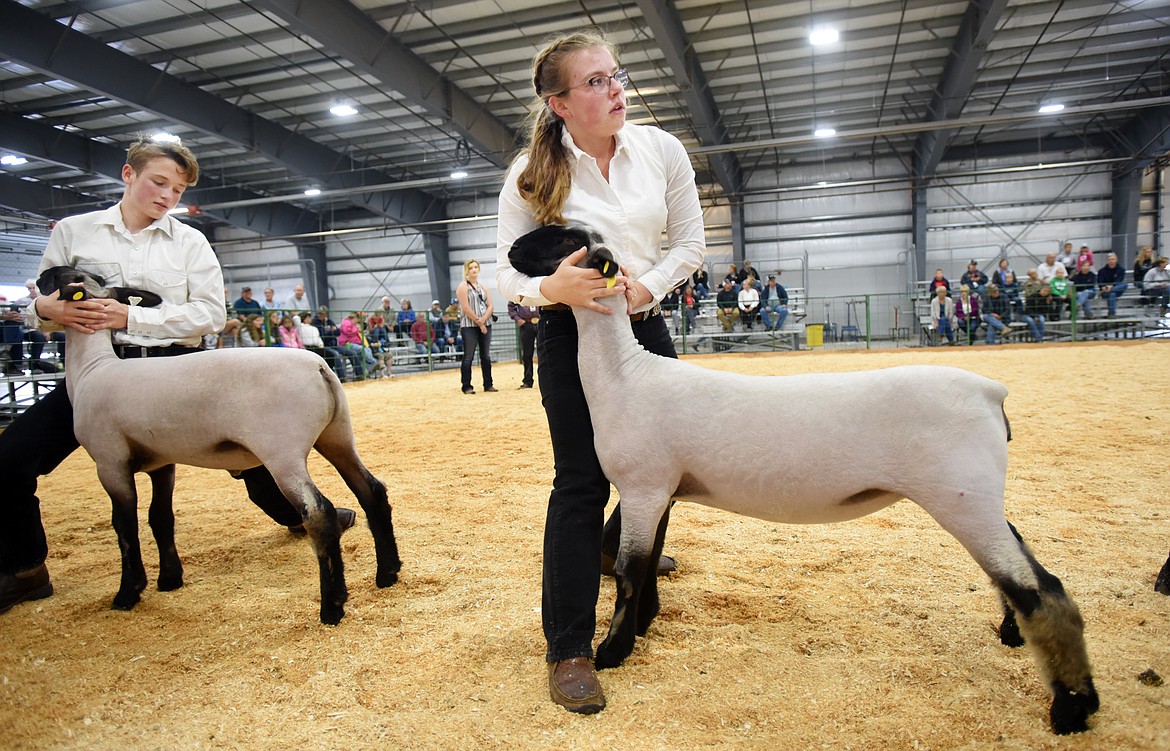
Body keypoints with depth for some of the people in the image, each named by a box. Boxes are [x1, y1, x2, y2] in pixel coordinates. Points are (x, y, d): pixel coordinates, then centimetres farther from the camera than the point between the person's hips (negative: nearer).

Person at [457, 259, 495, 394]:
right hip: (469, 326, -5)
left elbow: (490, 306, 7)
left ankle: (488, 384, 14)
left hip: (486, 325, 6)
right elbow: (466, 308, -11)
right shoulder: (463, 286, -2)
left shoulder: (483, 287, 15)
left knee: (486, 356, 8)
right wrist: (479, 322, -12)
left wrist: (483, 319, -10)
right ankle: (467, 386, 0)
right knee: (468, 357, -4)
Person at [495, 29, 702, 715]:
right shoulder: (533, 173, -10)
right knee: (582, 481, -9)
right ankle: (569, 647, 3)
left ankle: (619, 551, 47)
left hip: (646, 323, 4)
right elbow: (508, 270, -8)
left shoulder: (661, 149, -4)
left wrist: (649, 283, -15)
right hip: (571, 331, -4)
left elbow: (690, 242, 3)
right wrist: (550, 287, -30)